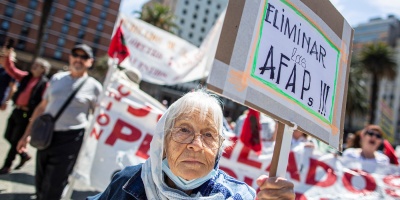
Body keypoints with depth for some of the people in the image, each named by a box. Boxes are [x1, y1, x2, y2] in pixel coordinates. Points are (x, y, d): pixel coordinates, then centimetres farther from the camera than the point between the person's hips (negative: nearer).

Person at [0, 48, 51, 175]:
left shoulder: (45, 83, -12)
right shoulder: (26, 77, 8)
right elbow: (11, 70, 13)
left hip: (27, 114, -7)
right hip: (16, 111, 8)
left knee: (15, 141, 1)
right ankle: (24, 155, 34)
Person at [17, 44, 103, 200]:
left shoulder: (94, 86, -4)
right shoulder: (57, 78, 8)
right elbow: (42, 107, 14)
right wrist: (27, 134, 14)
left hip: (71, 138, -5)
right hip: (46, 135, 5)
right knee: (40, 182, 16)